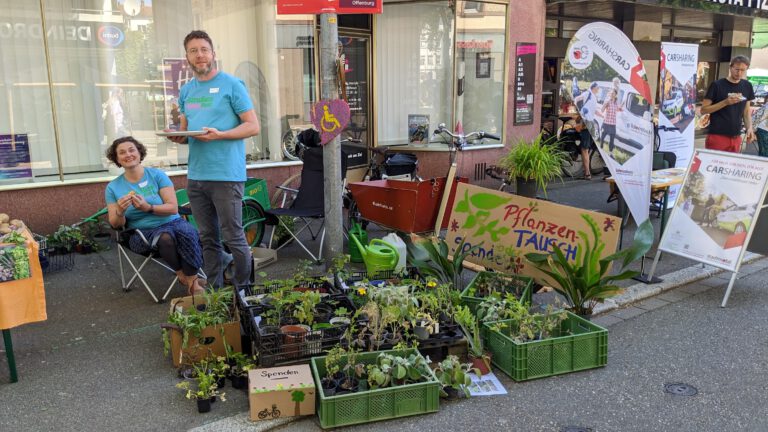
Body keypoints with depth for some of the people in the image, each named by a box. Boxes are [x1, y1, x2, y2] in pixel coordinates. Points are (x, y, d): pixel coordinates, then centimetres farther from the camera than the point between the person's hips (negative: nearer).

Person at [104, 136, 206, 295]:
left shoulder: (157, 175, 1)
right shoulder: (113, 187, 7)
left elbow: (173, 208, -6)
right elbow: (116, 225, 6)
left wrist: (148, 208, -21)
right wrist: (120, 212, -17)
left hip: (171, 222, 0)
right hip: (142, 232, 0)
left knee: (188, 233, -34)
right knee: (165, 237, -35)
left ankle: (192, 281, -25)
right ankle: (182, 275, -13)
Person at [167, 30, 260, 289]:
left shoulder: (231, 84, -2)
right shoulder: (186, 90, 17)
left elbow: (253, 126, -7)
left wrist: (219, 135, -19)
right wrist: (177, 137, 0)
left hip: (226, 176, -6)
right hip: (195, 176, 6)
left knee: (233, 238, -3)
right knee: (208, 239, 12)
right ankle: (215, 291, 22)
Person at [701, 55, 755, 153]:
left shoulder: (747, 86, 9)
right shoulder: (717, 85, -6)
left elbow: (746, 111, 16)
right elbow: (703, 110, -8)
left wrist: (749, 128, 0)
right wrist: (725, 102, -19)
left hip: (736, 137, 5)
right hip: (717, 136, -5)